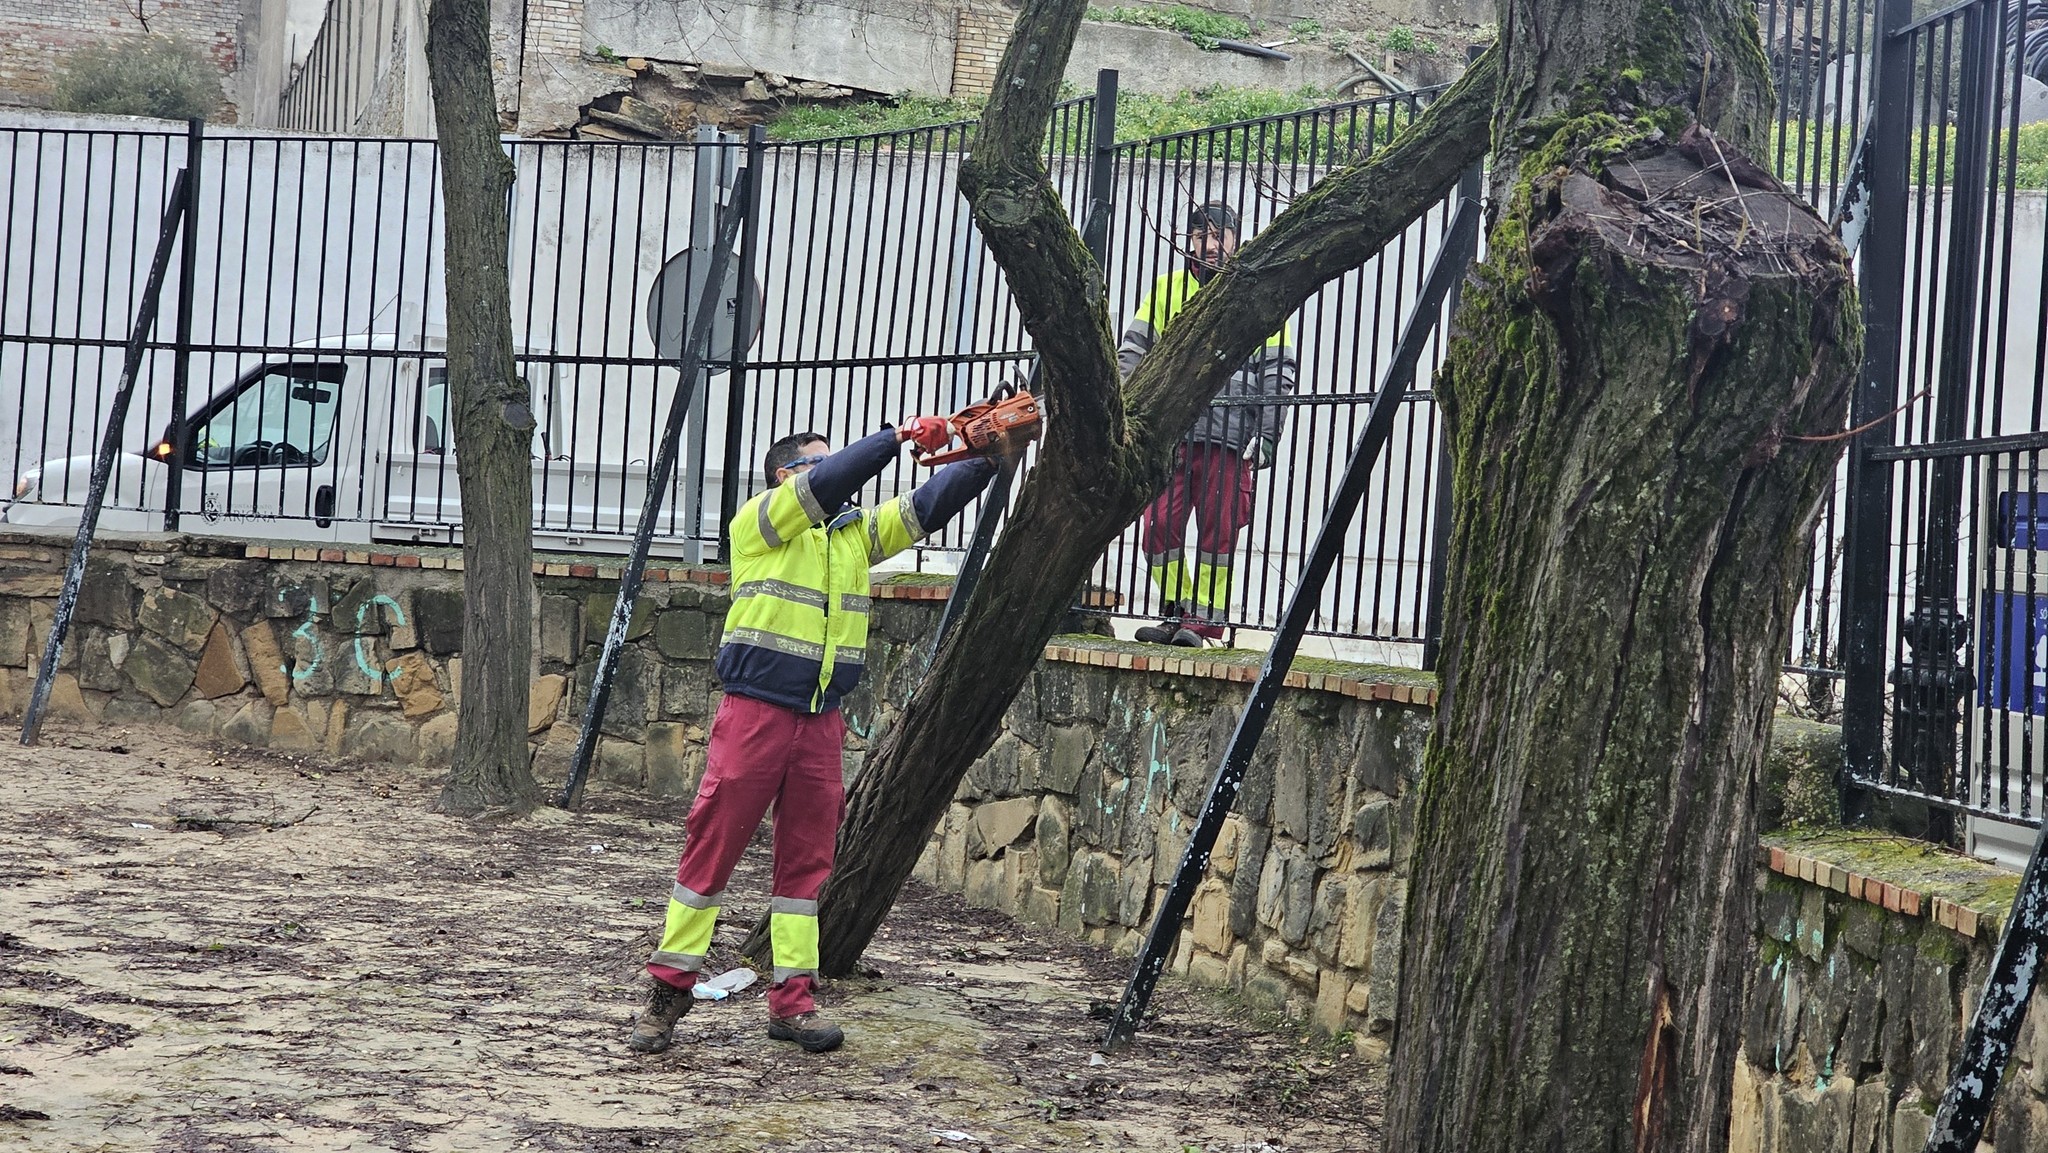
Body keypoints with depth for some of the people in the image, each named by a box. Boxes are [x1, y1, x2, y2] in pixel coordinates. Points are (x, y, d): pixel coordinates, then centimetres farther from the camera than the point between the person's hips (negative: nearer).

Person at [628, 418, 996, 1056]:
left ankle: (792, 1000, 10)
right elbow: (828, 485, -17)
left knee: (807, 858, 6)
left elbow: (928, 506, 9)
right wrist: (902, 435, -17)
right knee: (713, 847, -2)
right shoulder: (759, 521, -1)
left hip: (821, 722, 6)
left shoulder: (856, 532, 16)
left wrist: (988, 460, -5)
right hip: (754, 712, -6)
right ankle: (670, 989, 6)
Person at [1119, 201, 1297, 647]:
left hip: (1229, 439, -2)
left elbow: (1277, 371, 6)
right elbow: (1133, 352, 14)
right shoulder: (1166, 290, 14)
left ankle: (1206, 623, 4)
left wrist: (1267, 435, -2)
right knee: (1158, 526, -2)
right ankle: (1177, 614, 10)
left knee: (1218, 532, -1)